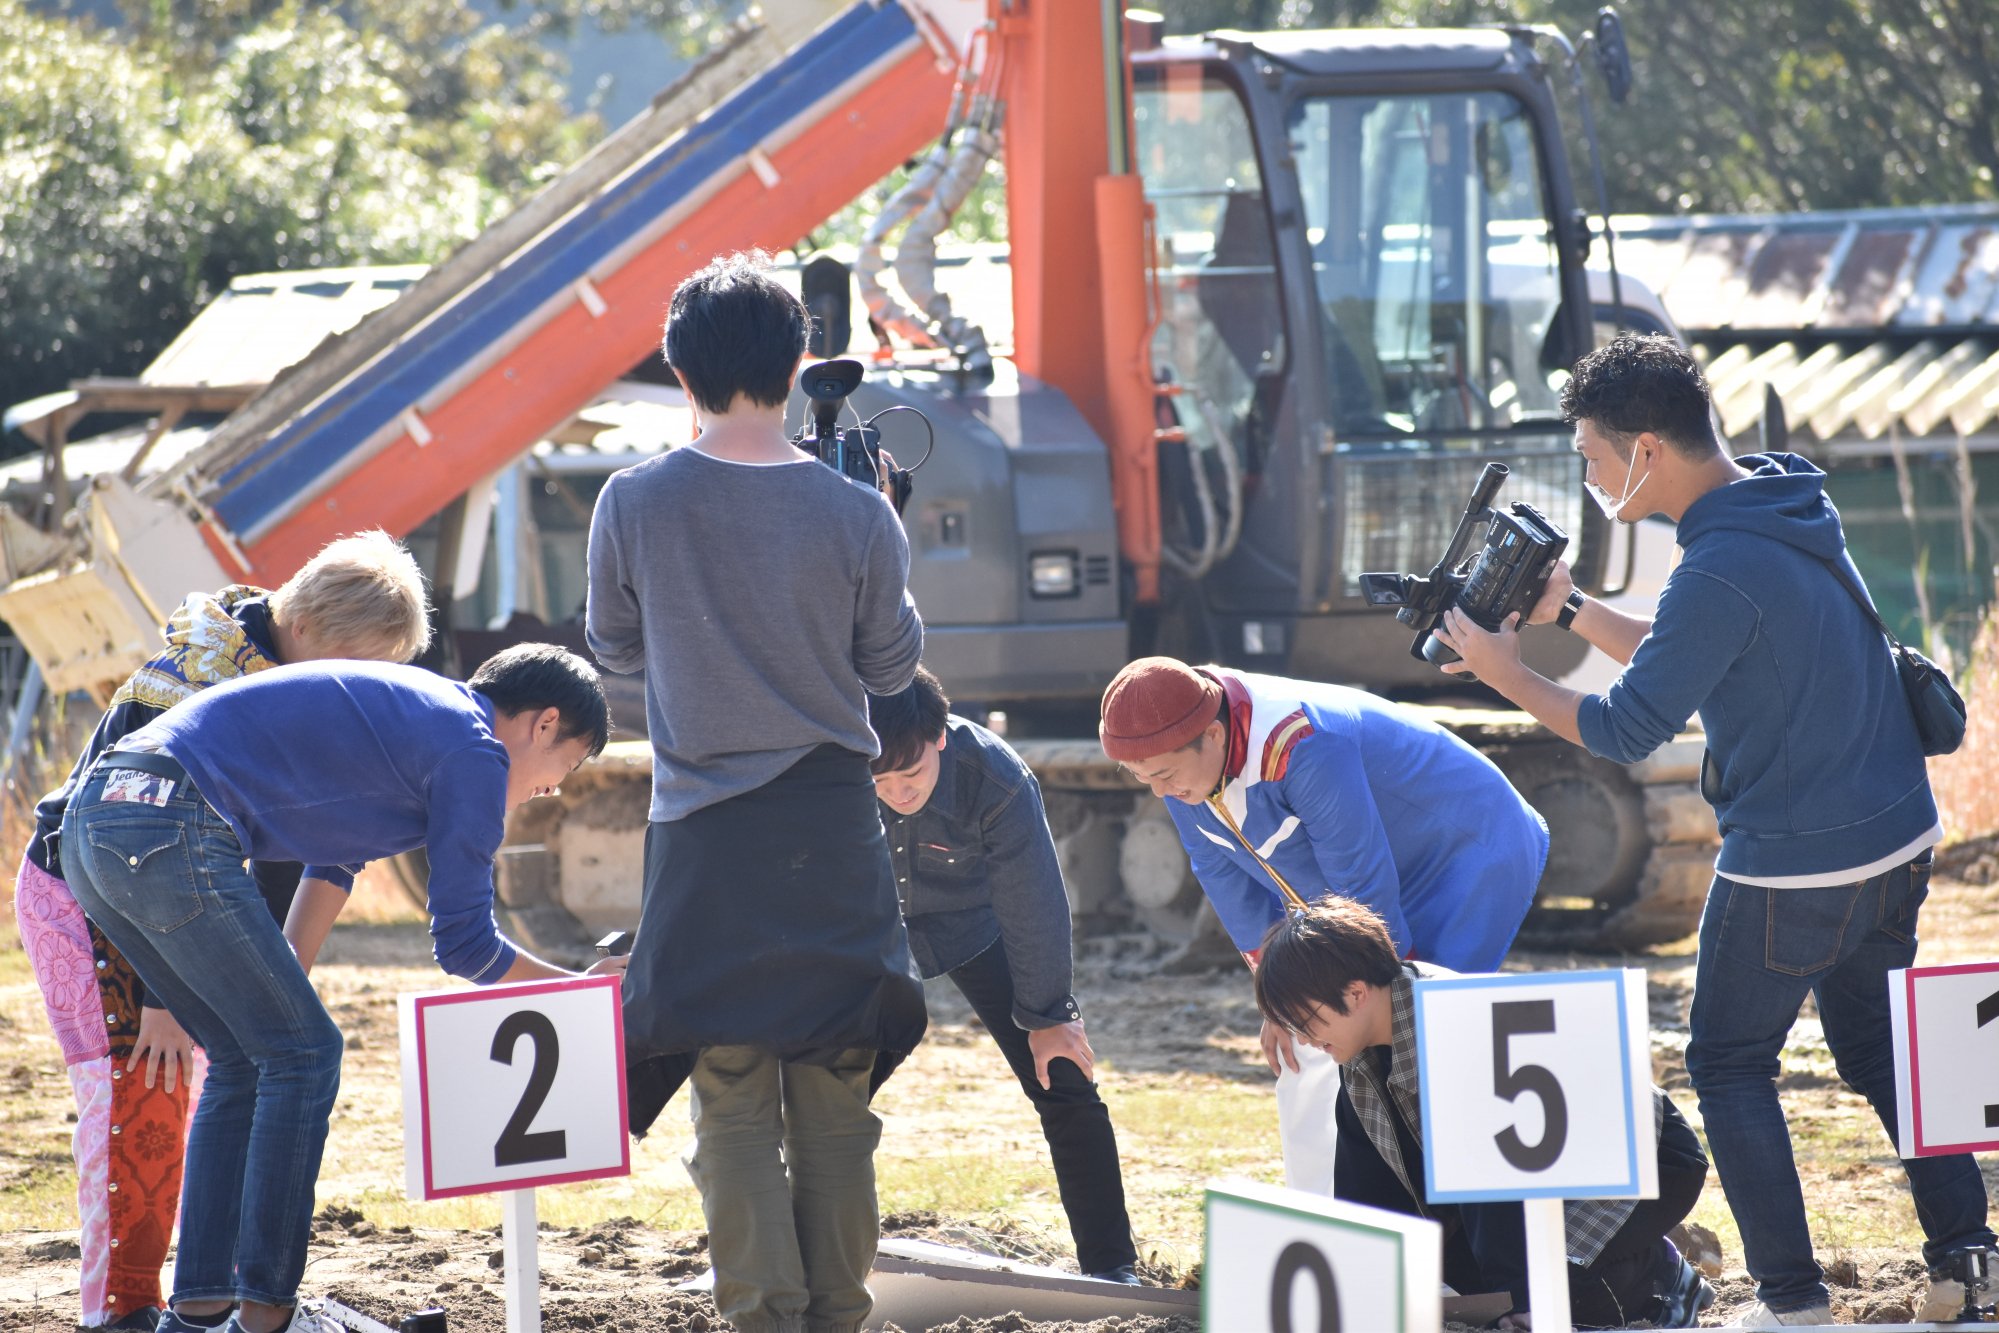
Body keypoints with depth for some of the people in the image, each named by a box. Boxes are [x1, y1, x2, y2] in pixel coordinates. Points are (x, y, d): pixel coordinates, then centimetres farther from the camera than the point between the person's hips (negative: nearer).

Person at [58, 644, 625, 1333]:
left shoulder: (412, 711, 27)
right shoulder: (474, 751, -1)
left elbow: (331, 862, 33)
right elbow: (463, 942, 1)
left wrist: (277, 993, 29)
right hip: (172, 830, -9)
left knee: (245, 1060, 17)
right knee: (304, 1055, 1)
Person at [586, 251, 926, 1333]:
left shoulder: (633, 505, -6)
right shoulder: (854, 514, -7)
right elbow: (891, 666, 6)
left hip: (705, 838, 0)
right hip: (833, 834, 0)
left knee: (733, 1097, 1)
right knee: (834, 1093, 8)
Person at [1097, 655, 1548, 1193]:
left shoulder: (1300, 749, -38)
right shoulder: (1179, 757, -13)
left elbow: (1364, 883, -30)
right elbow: (1225, 875, -1)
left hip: (1471, 860, -8)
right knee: (1305, 1055, 5)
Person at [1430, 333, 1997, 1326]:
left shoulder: (1722, 570, -24)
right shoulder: (1790, 508, 7)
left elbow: (1625, 730, -21)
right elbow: (1677, 655, 16)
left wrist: (1509, 675, -8)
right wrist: (1567, 610, 9)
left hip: (1792, 865, -9)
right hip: (1895, 840, 9)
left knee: (1729, 1062, 5)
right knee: (1877, 1044, 21)